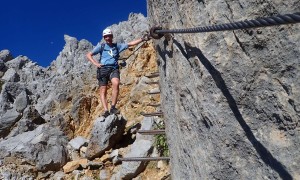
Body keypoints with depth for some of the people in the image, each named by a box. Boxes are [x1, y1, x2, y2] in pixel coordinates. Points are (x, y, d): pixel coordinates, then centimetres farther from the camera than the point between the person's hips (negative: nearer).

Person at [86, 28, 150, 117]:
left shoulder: (117, 46, 19)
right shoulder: (101, 46, 14)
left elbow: (130, 44, 12)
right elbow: (88, 55, 13)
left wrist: (142, 39, 2)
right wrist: (95, 63, -3)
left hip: (114, 68, 0)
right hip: (103, 69, 0)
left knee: (116, 83, -29)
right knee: (103, 91, -8)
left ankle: (113, 107, -25)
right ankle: (106, 111, -11)